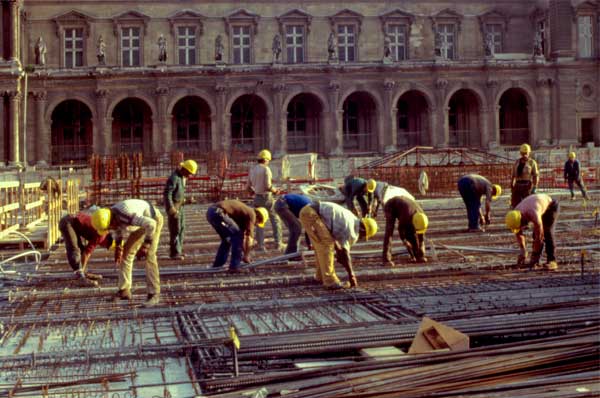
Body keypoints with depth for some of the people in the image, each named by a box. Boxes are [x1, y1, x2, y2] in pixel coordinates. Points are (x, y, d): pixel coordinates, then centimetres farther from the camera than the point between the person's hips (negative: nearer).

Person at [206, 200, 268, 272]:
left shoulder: (243, 212, 30)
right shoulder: (252, 214, 4)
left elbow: (243, 236, 36)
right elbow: (249, 237, 1)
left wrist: (244, 253, 39)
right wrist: (246, 255, 11)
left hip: (210, 212, 10)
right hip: (218, 212, -10)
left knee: (226, 239, 23)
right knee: (237, 236, 1)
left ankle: (217, 265, 24)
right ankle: (234, 266, 1)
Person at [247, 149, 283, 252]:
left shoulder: (252, 170, 6)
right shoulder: (266, 169, -14)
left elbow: (248, 186, 9)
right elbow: (268, 186, -20)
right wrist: (274, 190, -1)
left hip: (257, 198, 6)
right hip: (267, 197, -6)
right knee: (275, 220, 6)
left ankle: (260, 245, 7)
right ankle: (278, 244, 4)